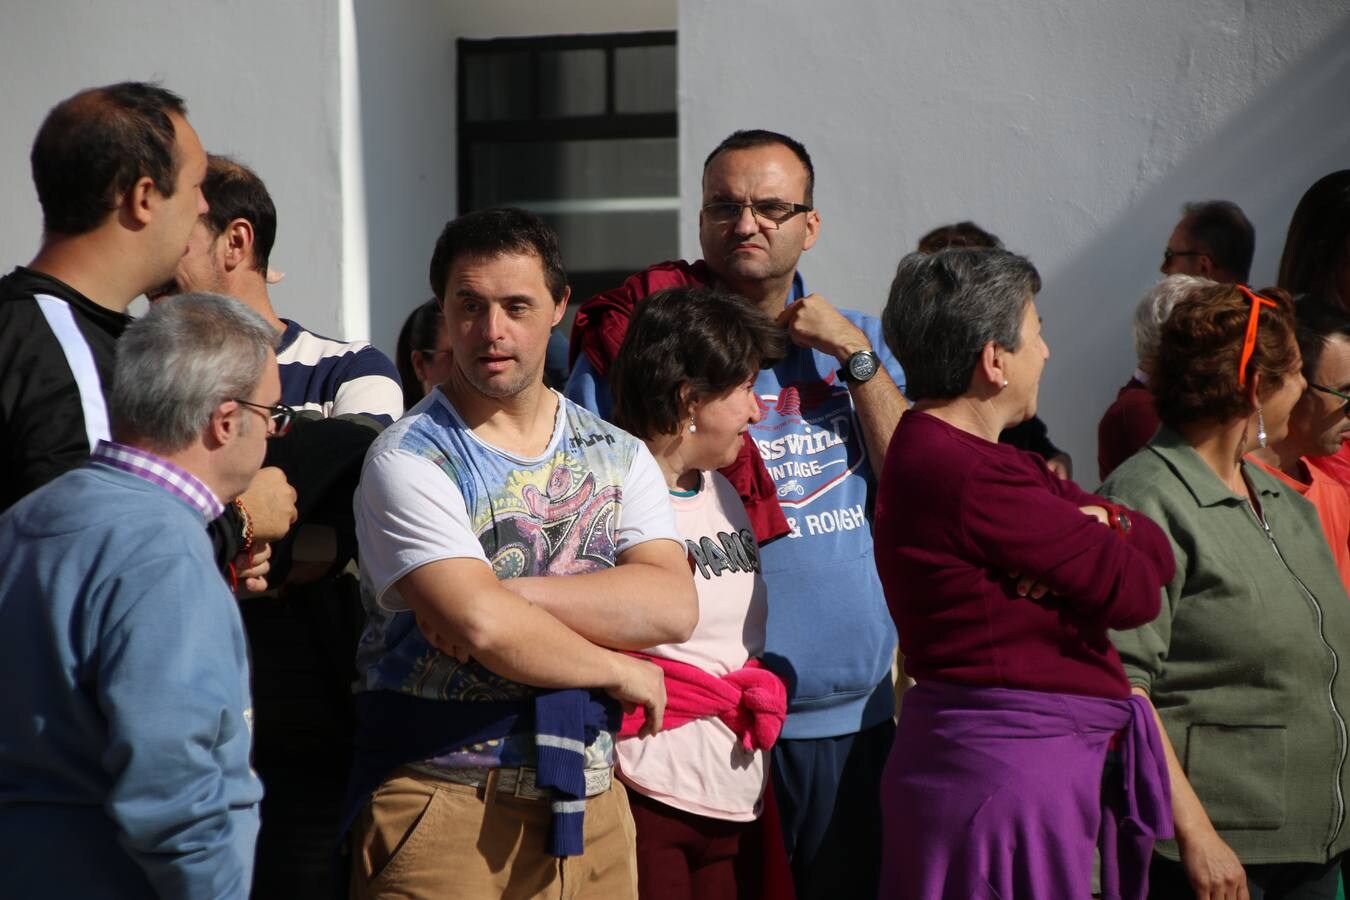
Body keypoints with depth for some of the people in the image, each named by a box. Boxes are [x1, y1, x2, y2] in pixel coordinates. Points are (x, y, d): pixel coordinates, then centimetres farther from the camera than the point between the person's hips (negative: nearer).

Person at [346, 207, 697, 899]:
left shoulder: (620, 457, 10)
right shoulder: (409, 460, -6)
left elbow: (673, 606, -6)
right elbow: (482, 627, -19)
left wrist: (508, 594, -16)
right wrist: (621, 671, -6)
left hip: (589, 806, 5)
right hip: (443, 808, -4)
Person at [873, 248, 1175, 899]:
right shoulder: (970, 476, -19)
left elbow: (1157, 549, 10)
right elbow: (1134, 592, -15)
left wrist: (1100, 524, -13)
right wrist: (1099, 534, 6)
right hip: (1008, 768, -10)